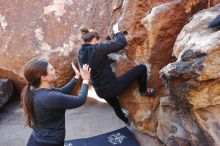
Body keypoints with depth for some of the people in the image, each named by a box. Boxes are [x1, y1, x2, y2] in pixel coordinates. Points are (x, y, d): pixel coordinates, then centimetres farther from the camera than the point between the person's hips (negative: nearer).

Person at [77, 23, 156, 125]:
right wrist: (116, 31, -5)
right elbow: (122, 43, -25)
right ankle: (144, 90, 28)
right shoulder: (97, 49, -23)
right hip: (113, 87, -8)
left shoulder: (80, 53, -1)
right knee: (142, 68, 3)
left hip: (101, 91, 8)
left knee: (116, 108, 36)